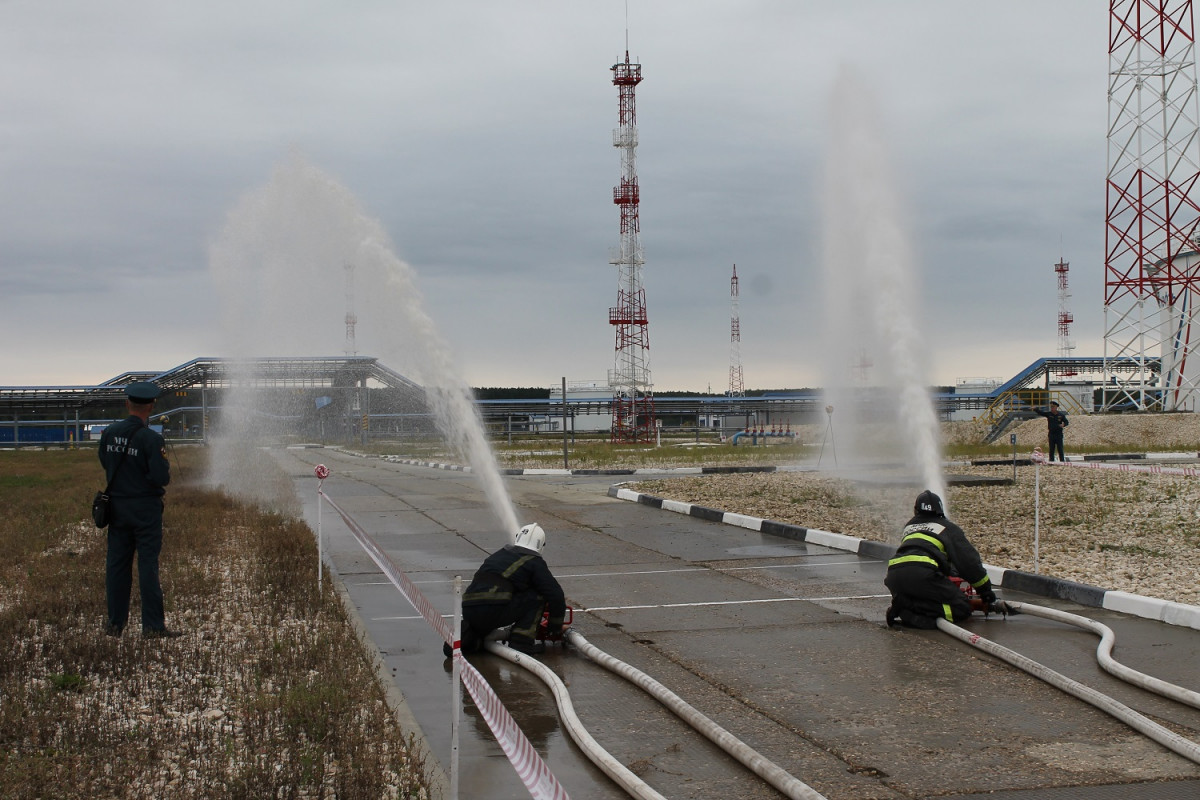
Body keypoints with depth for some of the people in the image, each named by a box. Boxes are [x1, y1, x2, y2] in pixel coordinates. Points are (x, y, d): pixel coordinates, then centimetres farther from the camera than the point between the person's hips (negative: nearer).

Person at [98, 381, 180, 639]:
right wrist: (166, 467, 1)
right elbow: (162, 478, -19)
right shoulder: (152, 438, -17)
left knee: (117, 564, 12)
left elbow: (105, 463, 14)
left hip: (117, 506, 5)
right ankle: (152, 626, 0)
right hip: (145, 508, -5)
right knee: (148, 565, -1)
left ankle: (115, 623, 18)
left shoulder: (109, 433, 0)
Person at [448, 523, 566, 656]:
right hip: (495, 610, -7)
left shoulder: (498, 554, 27)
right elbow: (555, 595, 5)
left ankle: (466, 633, 5)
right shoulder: (534, 561, 7)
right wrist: (556, 626, 22)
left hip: (468, 612, 7)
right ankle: (521, 641, 1)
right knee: (537, 596, 10)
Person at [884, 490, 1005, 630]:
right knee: (961, 607, 0)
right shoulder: (948, 528, 21)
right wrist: (986, 591, 21)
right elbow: (969, 561, 15)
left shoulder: (909, 527, 34)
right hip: (922, 575, -6)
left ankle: (905, 607, -7)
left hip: (893, 575, 6)